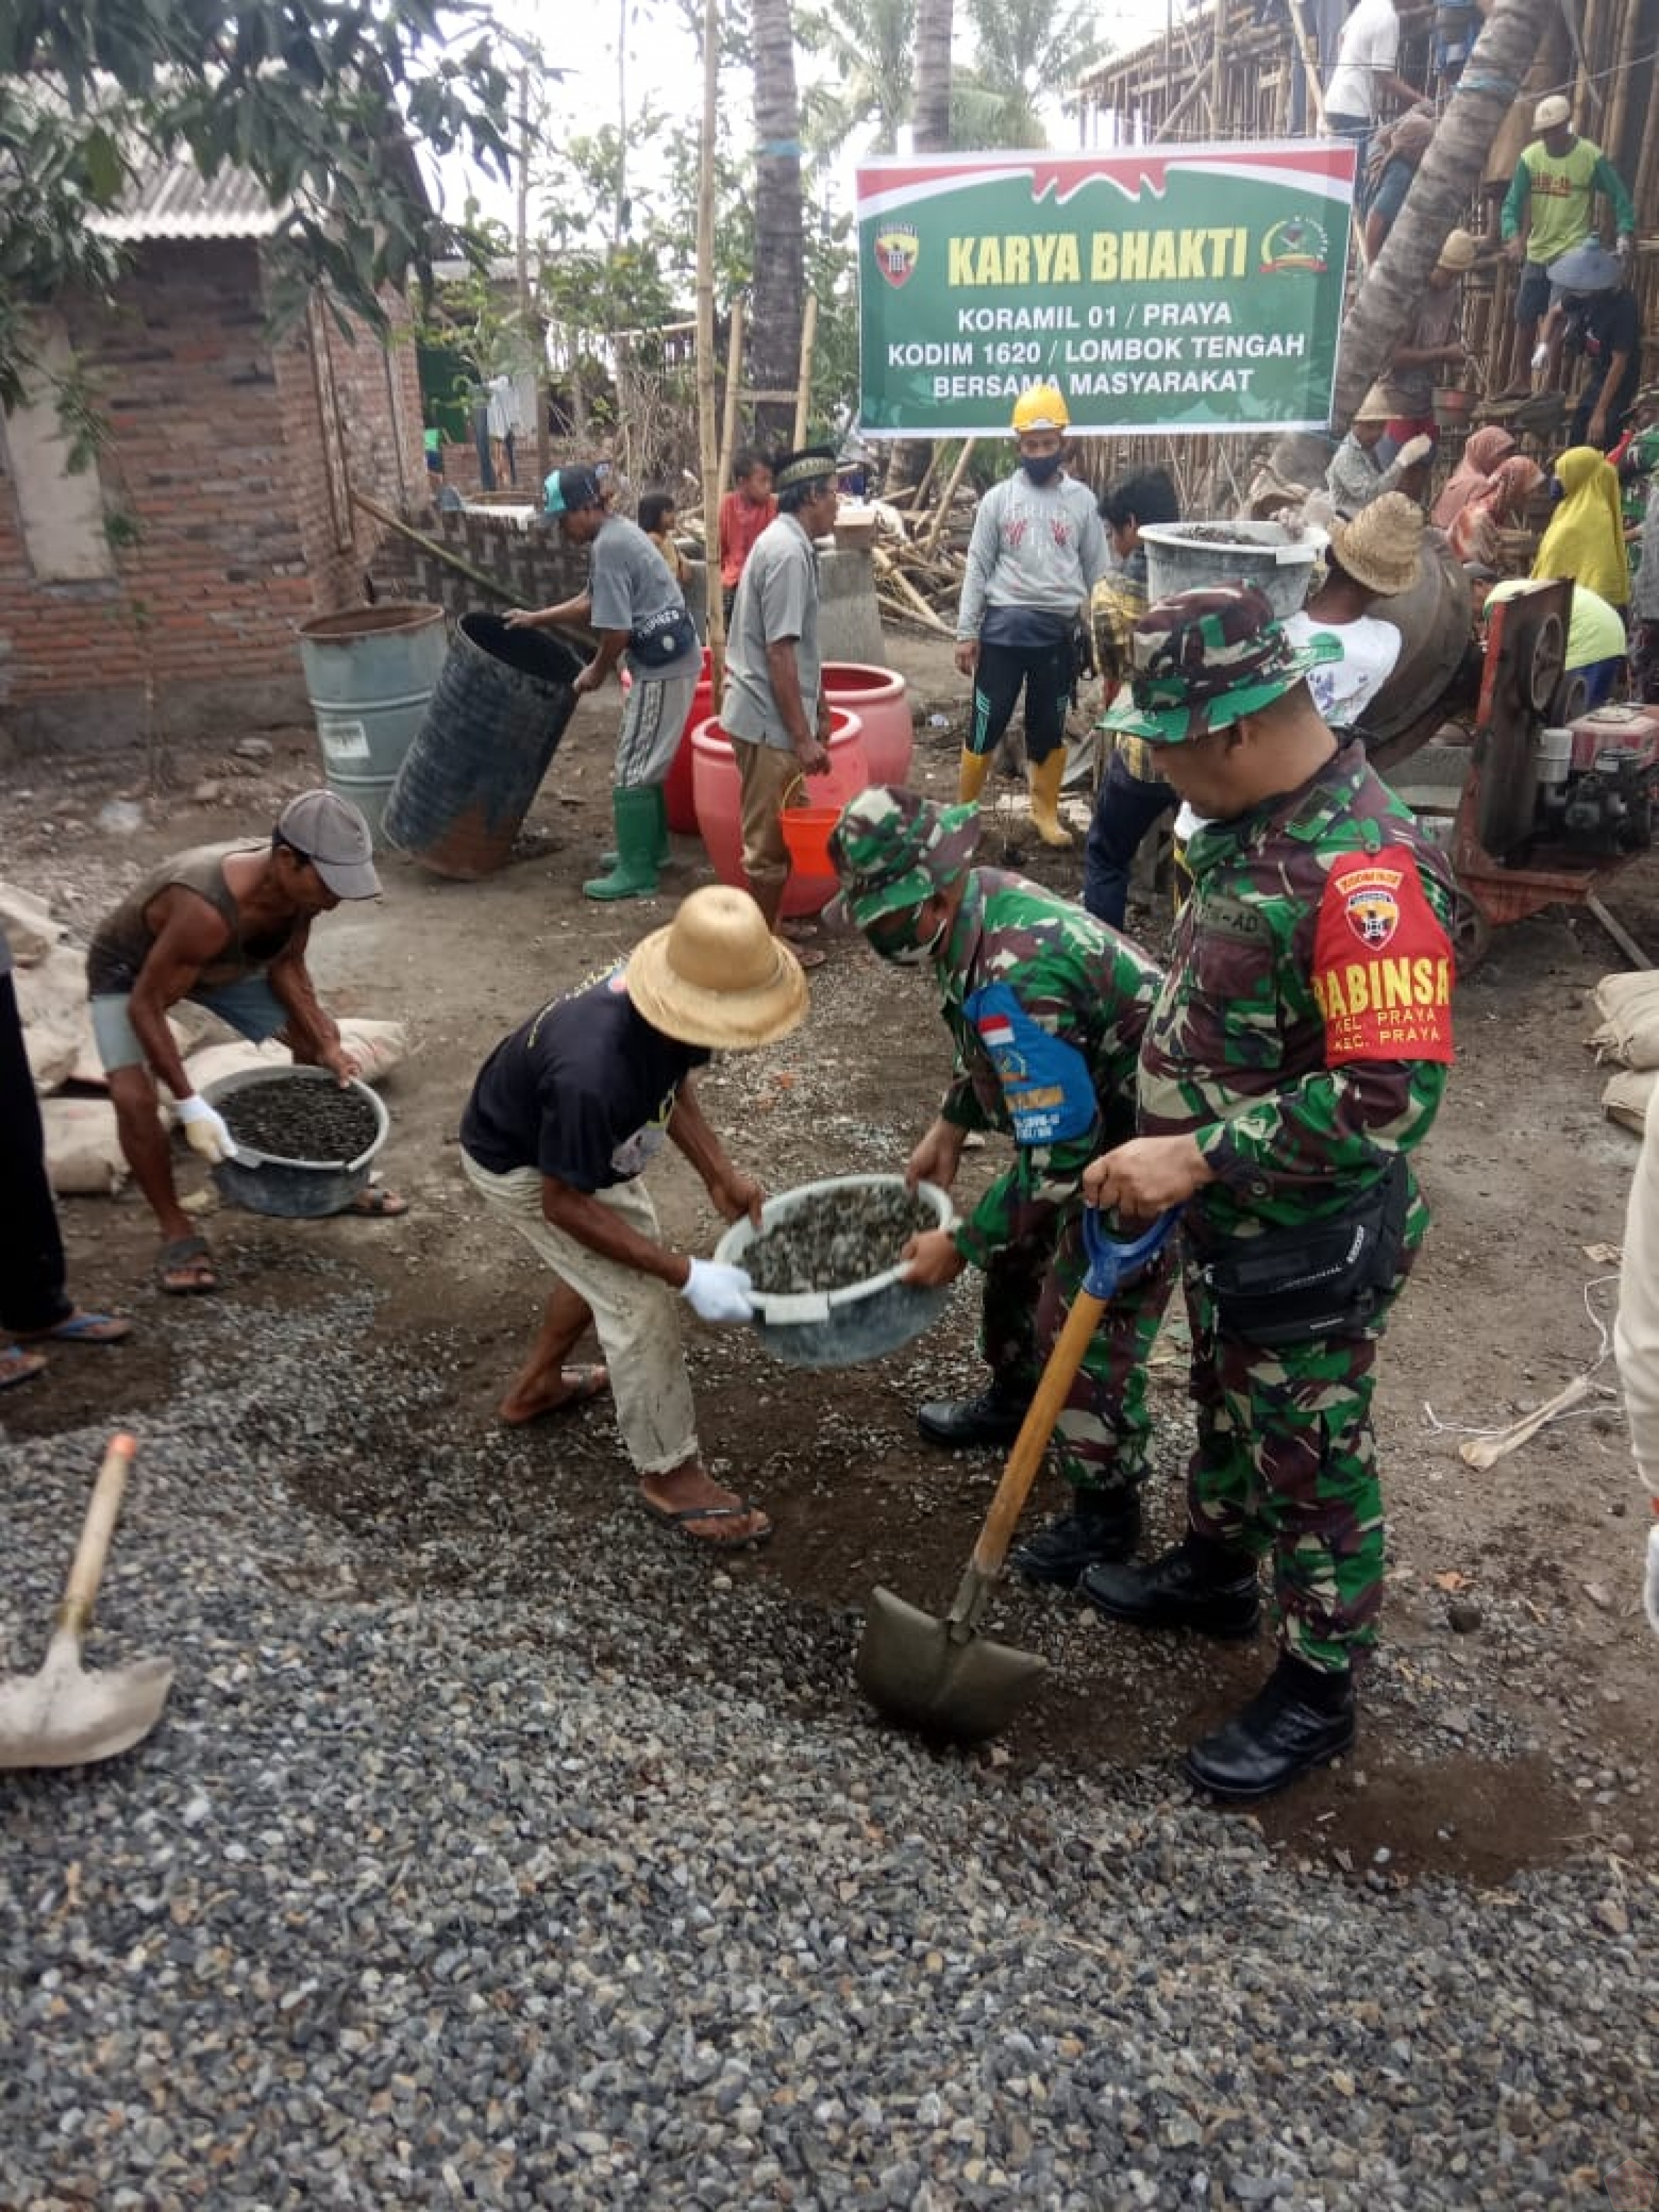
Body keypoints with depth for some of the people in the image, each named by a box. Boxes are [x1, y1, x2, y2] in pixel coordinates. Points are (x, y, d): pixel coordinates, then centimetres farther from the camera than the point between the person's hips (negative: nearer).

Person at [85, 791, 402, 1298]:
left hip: (223, 961, 6)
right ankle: (176, 1232, -5)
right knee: (132, 1096, -24)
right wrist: (189, 1105, -36)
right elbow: (146, 1007, -35)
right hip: (129, 969, -6)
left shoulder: (300, 884, -25)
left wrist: (325, 1044, -13)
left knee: (318, 1044, 4)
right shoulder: (206, 912, -46)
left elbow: (287, 967, -6)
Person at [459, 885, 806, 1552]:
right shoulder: (594, 1076, -46)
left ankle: (534, 1387, 47)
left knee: (617, 1255, 25)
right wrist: (688, 1276, -31)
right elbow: (564, 1204, -31)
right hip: (519, 1165, -8)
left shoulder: (674, 1016, -24)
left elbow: (672, 1083, 0)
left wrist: (720, 1174, -10)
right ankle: (670, 1475, 12)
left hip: (577, 1138, 8)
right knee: (639, 1300, -9)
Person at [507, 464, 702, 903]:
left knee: (631, 770, -5)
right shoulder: (617, 532, 14)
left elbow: (616, 629, -20)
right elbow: (592, 602, 25)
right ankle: (652, 846, 33)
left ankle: (636, 873, 0)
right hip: (666, 661, 10)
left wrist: (596, 672, -4)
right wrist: (536, 618, 25)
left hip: (662, 668, -10)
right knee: (646, 762, 20)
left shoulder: (608, 547, -19)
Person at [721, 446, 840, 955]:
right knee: (769, 840, 0)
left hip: (769, 714, 10)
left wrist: (819, 710, 23)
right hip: (771, 720, -10)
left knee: (774, 834, 18)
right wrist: (803, 737, -22)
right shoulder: (788, 552, -19)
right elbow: (780, 653, -23)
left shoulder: (787, 543, 12)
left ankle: (768, 932, 29)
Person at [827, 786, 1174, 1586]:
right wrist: (947, 1131, 12)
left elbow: (1056, 1154, -31)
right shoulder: (982, 901, -7)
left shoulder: (1013, 978, -36)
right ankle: (1012, 1399, 47)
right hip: (1087, 1115, 10)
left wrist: (959, 1244, -22)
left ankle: (1106, 1510, 19)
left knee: (1087, 1324, -1)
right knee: (1018, 1253, 23)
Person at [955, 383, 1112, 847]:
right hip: (1003, 628, -1)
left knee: (1050, 728, 11)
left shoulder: (1082, 499, 4)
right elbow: (978, 567, 1)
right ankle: (963, 810, 16)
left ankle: (1046, 812, 24)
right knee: (987, 723, 4)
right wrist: (966, 632, -4)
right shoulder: (998, 497, 1)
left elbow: (1098, 571, 7)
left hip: (1059, 632, 1)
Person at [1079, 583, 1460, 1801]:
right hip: (1221, 1215, 9)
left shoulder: (1365, 872, -31)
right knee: (1227, 1405, 28)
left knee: (1311, 1460, 11)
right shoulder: (1251, 822, 0)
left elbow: (1393, 1095, -34)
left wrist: (1198, 1158, -31)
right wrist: (1156, 1162, 16)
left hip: (1307, 1245, -9)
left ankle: (1319, 1689, 32)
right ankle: (1215, 1572, 52)